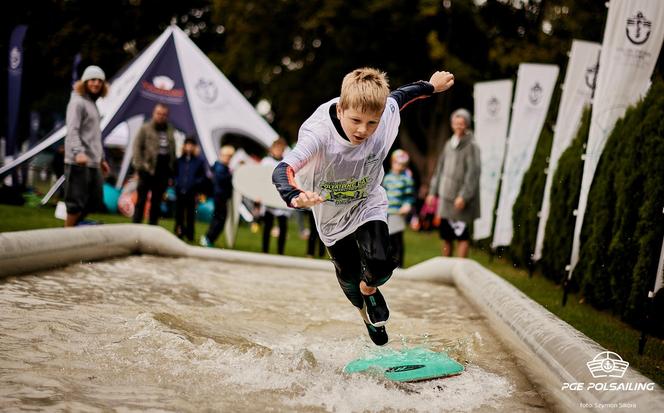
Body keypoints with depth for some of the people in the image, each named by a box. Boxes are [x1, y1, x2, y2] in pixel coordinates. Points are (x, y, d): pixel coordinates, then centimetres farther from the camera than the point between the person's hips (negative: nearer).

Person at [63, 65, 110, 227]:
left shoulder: (92, 104, 23)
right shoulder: (78, 102, -6)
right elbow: (72, 130, -19)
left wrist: (101, 159, 26)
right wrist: (78, 152, -33)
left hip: (93, 162, 9)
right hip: (78, 162, -9)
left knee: (95, 201, 10)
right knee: (77, 201, -6)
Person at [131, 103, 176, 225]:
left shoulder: (170, 131, 10)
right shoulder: (145, 128, -1)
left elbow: (173, 151, 9)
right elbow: (137, 147, -5)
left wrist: (171, 171, 3)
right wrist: (140, 166, -14)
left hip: (163, 172, 4)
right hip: (148, 170, -4)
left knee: (157, 202, 10)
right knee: (141, 200, 2)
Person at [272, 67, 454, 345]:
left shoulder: (386, 114, -28)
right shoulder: (319, 134, -40)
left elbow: (399, 96, -4)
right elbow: (282, 171, -51)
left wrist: (431, 86, 14)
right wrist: (295, 197, -72)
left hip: (368, 203, 1)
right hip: (331, 214, -1)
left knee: (380, 265, -22)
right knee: (349, 278, 15)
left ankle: (370, 289, 17)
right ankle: (365, 312, 52)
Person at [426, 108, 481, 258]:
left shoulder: (471, 146, -10)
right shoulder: (449, 144, 13)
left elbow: (473, 173, -15)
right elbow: (440, 169, 18)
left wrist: (463, 196, -20)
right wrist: (433, 191, 15)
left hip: (460, 201, -7)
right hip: (445, 198, 7)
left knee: (462, 237, -4)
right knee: (446, 237, 13)